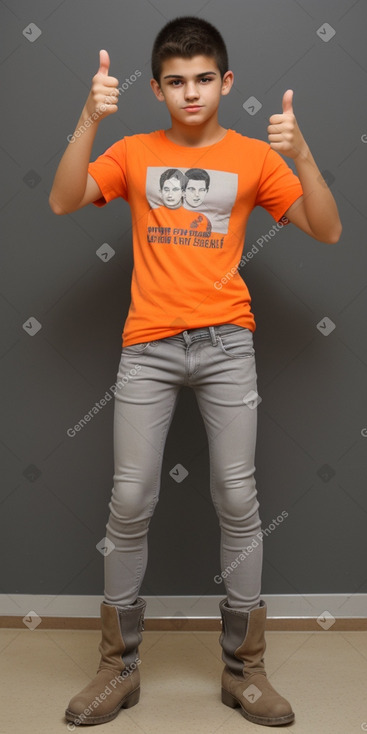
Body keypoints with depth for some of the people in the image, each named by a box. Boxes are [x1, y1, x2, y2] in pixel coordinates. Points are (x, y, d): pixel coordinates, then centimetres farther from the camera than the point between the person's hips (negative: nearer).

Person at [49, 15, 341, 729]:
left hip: (225, 342, 0)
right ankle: (119, 665, 15)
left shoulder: (253, 156, 8)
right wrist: (89, 120, -12)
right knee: (130, 501, -1)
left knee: (238, 499, 0)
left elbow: (327, 231, 2)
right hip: (148, 345, 1)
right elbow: (62, 202, -2)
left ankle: (244, 668, 16)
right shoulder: (134, 152, 11)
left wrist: (299, 152, -11)